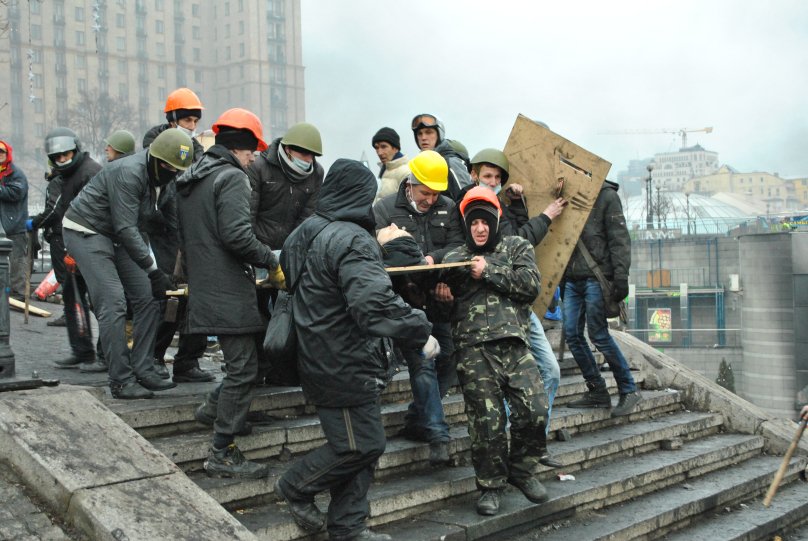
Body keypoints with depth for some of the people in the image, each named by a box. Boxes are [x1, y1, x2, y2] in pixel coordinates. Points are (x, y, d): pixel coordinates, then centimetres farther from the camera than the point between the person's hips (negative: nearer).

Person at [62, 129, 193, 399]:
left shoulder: (157, 176, 1)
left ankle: (142, 371, 5)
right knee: (113, 304, -16)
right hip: (86, 232, -9)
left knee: (147, 299, 0)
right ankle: (121, 381, -10)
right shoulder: (128, 173, -27)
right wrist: (153, 270, -32)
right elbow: (126, 229, -30)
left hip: (116, 236, 9)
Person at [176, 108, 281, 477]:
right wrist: (271, 261, -11)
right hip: (229, 291, -10)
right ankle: (222, 454, 0)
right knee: (243, 367, -4)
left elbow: (183, 236, 22)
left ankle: (215, 408, 27)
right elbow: (236, 235, -23)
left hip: (203, 287, 10)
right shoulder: (231, 177, -12)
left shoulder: (190, 179, 17)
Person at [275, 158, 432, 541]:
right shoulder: (352, 240, -20)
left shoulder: (307, 233, 11)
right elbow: (374, 302, -32)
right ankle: (296, 487, 17)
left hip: (322, 360, 10)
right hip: (345, 365, -10)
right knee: (362, 445, 0)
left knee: (360, 444, 15)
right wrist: (419, 333, -23)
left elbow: (290, 277, 28)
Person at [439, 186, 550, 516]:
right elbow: (442, 303, 19)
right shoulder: (454, 259, 19)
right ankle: (491, 485, 15)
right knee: (487, 420, -4)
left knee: (535, 409, -9)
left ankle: (522, 470, 16)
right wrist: (438, 289, -4)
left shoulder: (517, 248, 16)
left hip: (515, 344, 1)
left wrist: (490, 272, -6)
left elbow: (531, 285, 0)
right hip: (474, 348, 0)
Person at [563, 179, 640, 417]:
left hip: (596, 277, -7)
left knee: (599, 334, -7)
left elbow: (619, 239, -8)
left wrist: (621, 276, -15)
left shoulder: (607, 196, -2)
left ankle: (629, 390, 7)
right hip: (572, 279, 7)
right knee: (572, 334, 2)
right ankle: (597, 391, 13)